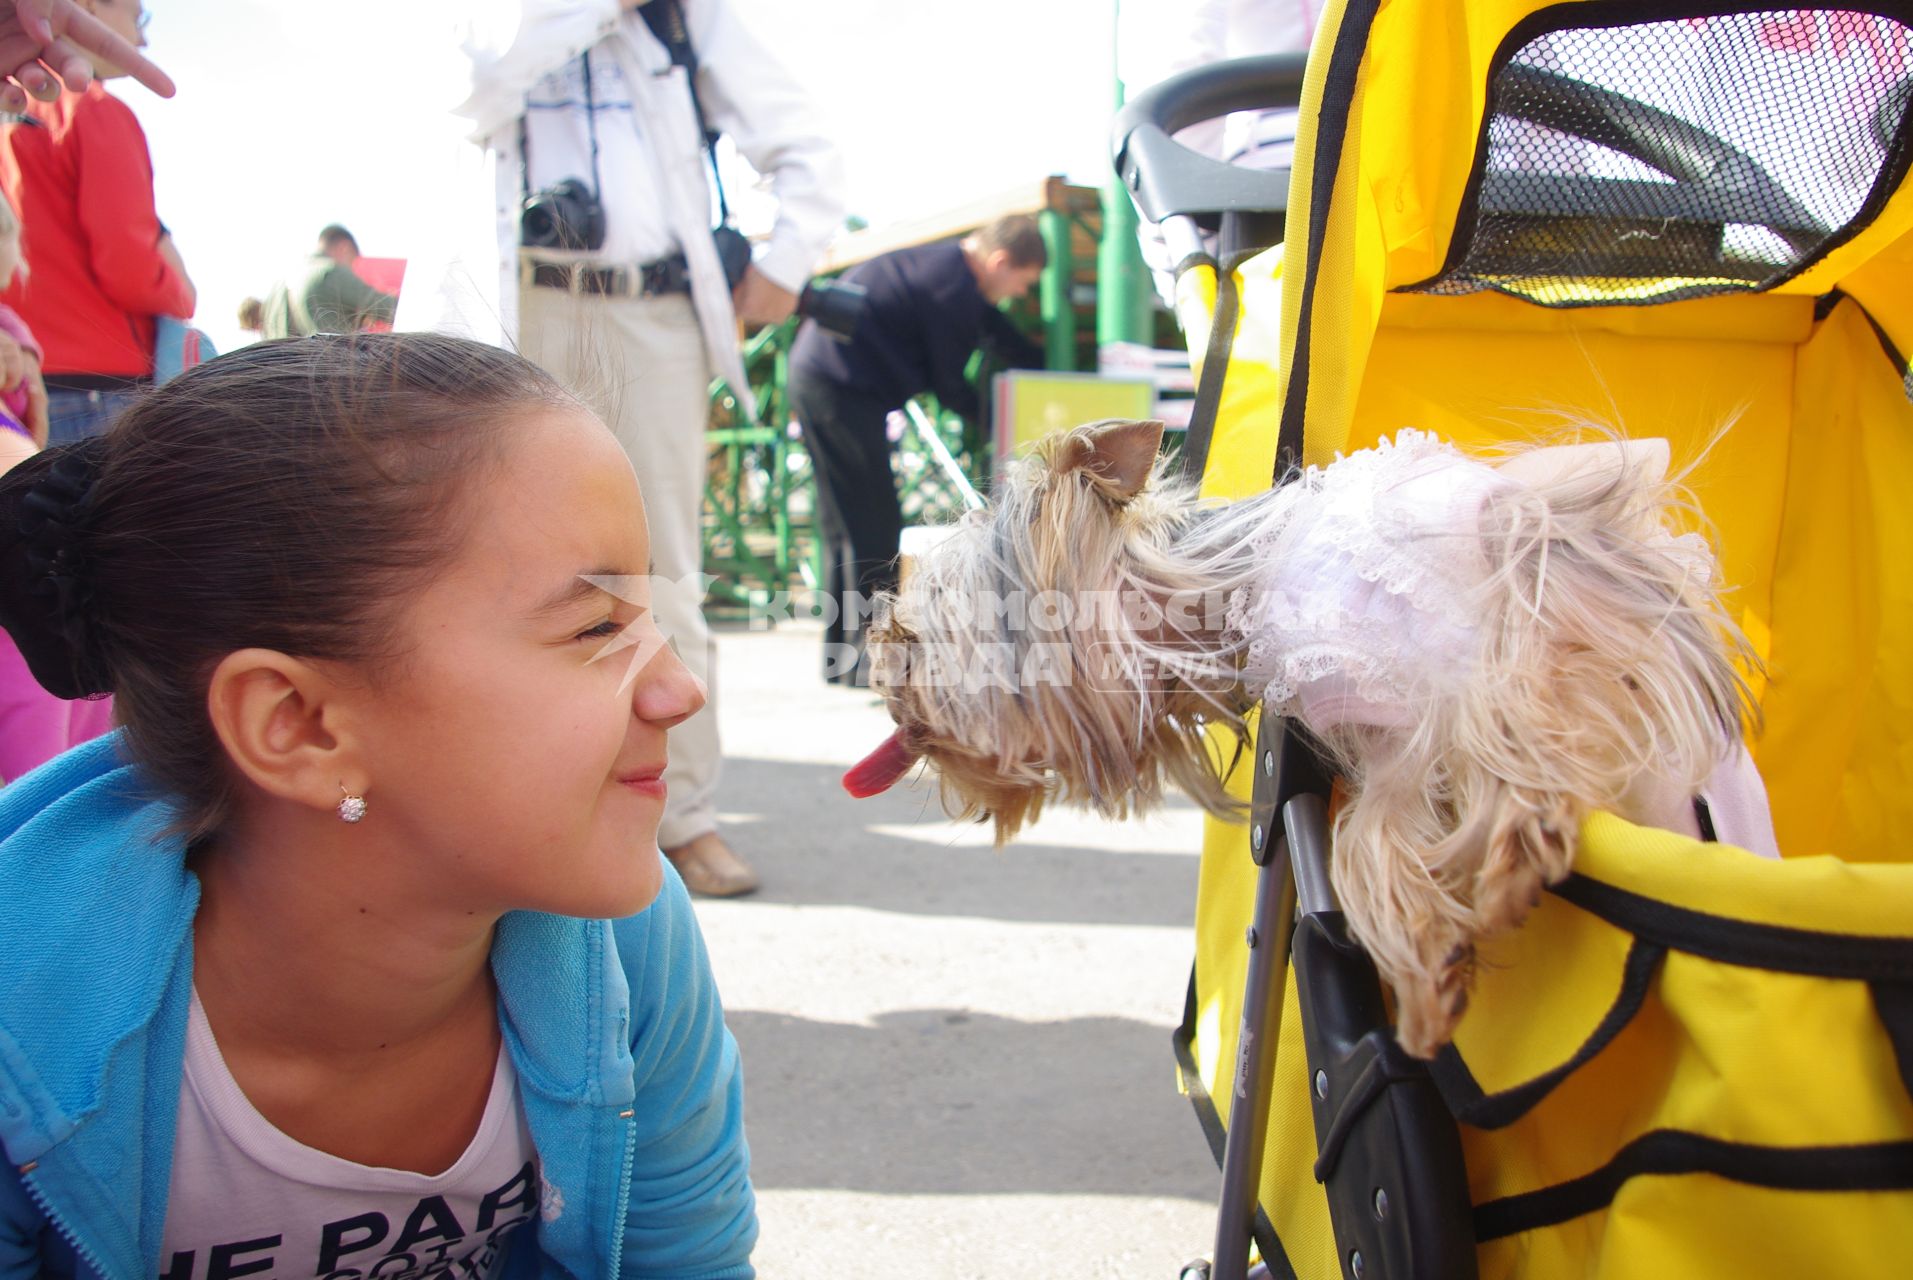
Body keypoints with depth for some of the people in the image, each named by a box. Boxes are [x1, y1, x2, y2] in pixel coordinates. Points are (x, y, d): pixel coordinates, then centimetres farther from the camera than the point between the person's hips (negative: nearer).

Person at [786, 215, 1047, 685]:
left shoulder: (948, 268, 17)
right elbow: (949, 386, -10)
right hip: (841, 387, -11)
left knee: (846, 524, 14)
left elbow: (1013, 345, 24)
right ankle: (869, 659, -2)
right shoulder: (951, 284, -15)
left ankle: (841, 655, 20)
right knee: (874, 524, -6)